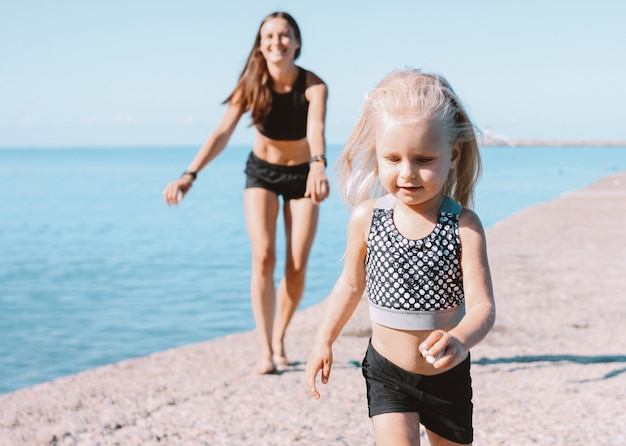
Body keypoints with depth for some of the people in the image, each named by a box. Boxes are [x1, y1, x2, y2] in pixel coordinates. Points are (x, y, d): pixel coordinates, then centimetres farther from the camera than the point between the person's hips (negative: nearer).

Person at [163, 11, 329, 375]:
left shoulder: (314, 86, -23)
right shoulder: (251, 85, -19)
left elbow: (317, 130, -42)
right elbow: (223, 133, -30)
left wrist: (318, 167, -64)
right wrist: (190, 175, -45)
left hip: (301, 175, 0)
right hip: (261, 172, 1)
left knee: (297, 268, -5)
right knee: (263, 256, -17)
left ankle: (279, 339, 20)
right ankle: (266, 350, -12)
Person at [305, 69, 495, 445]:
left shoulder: (464, 226, -17)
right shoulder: (367, 217, -10)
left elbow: (483, 305, -22)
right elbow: (352, 283, 7)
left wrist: (459, 341, -42)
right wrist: (324, 341, 10)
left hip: (447, 376, 0)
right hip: (387, 373, 0)